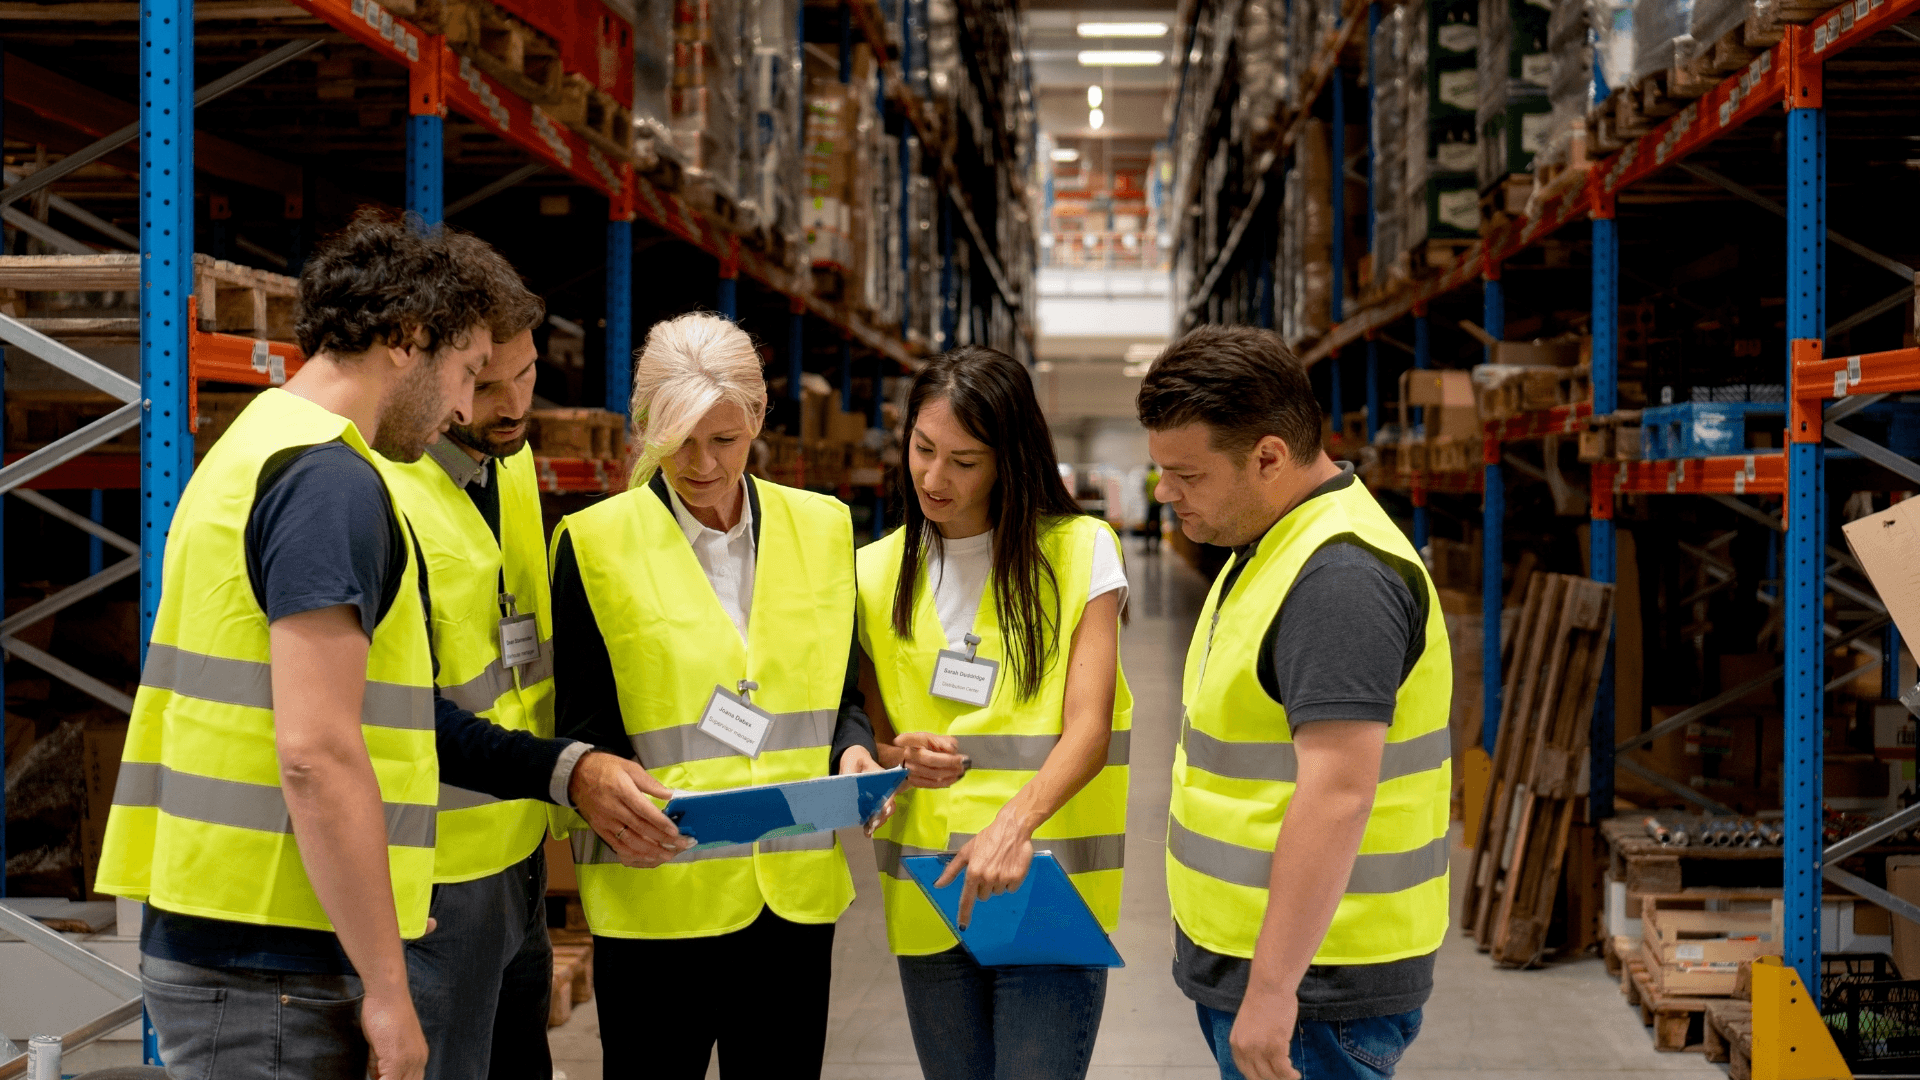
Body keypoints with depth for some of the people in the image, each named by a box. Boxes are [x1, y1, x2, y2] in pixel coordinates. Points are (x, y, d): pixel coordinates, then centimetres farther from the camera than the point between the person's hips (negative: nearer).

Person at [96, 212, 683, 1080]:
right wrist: (387, 989, -17)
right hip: (272, 971, -10)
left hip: (209, 937, 10)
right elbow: (317, 753, -21)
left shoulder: (255, 448, 17)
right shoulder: (331, 481, -14)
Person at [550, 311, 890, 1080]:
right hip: (656, 894, -3)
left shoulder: (820, 528, 8)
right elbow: (581, 727, -2)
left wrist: (853, 751, -5)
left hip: (796, 894, 3)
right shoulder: (595, 544, -3)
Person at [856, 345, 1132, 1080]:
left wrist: (1015, 822, -28)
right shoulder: (878, 574, 9)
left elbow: (1088, 728, -10)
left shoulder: (1079, 553, -2)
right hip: (927, 903, 4)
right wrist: (898, 757, -10)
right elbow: (863, 738, 15)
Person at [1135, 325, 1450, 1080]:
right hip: (1247, 964, 10)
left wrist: (1272, 988, -27)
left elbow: (1337, 796, -27)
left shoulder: (1341, 578, -20)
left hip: (1310, 989, -10)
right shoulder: (1276, 548, 13)